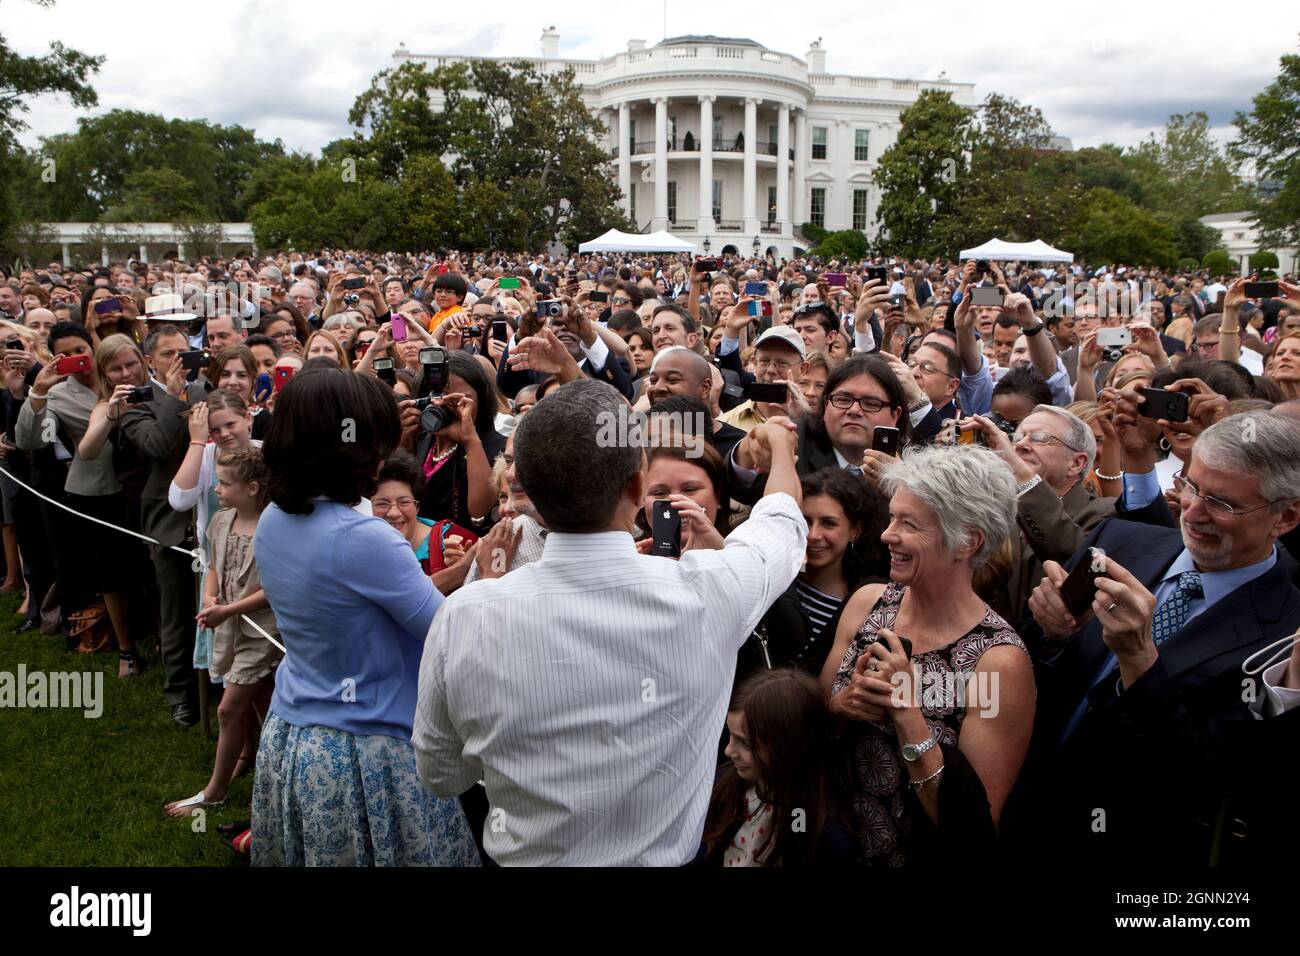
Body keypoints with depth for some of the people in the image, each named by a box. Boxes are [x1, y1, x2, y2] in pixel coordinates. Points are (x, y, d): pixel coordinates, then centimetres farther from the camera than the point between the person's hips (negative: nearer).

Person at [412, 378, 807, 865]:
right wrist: (780, 442, 19)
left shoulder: (463, 618, -25)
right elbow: (781, 518, -1)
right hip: (664, 856, 0)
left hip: (525, 855, 1)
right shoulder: (707, 595, -26)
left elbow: (440, 776, -6)